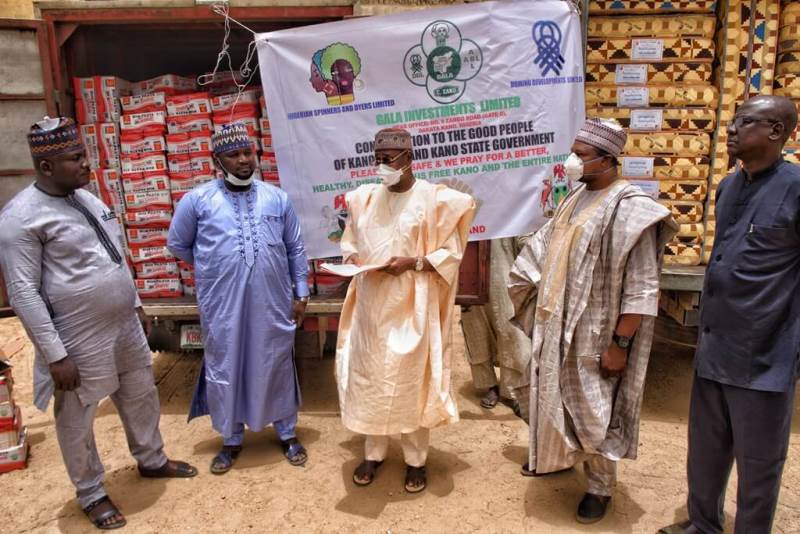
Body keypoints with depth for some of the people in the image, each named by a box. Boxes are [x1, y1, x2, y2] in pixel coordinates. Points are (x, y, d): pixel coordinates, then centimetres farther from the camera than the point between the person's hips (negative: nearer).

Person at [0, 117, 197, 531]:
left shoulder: (87, 198, 6)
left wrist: (135, 303, 19)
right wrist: (56, 355, -19)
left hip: (125, 327, 8)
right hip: (80, 341, -7)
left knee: (141, 396, 22)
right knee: (78, 420, 12)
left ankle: (151, 460, 45)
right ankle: (91, 494, 33)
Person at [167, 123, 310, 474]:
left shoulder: (277, 198, 5)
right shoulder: (197, 200, 0)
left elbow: (295, 248, 8)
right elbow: (178, 245, 12)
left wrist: (301, 293, 6)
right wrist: (212, 270, 12)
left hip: (272, 302, 1)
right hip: (222, 305, 0)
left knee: (277, 365, 12)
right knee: (225, 369, 11)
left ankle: (287, 434, 30)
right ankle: (231, 439, 31)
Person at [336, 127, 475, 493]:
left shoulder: (434, 199, -6)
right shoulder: (365, 197, 8)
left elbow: (450, 252, -5)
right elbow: (350, 242, 17)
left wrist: (412, 263, -19)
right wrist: (353, 258, -6)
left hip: (411, 306, -4)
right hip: (370, 305, 4)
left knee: (411, 379, 4)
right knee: (369, 376, 10)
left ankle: (416, 460, 23)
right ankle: (373, 453, 29)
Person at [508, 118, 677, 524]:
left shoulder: (628, 209, -19)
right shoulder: (577, 197, 6)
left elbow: (641, 290, -20)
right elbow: (546, 247, 19)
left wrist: (620, 343, -20)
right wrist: (528, 283, 19)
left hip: (593, 332, -7)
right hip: (556, 325, 8)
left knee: (592, 409, 6)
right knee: (554, 396, 21)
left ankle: (601, 487, 27)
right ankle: (558, 457, 43)